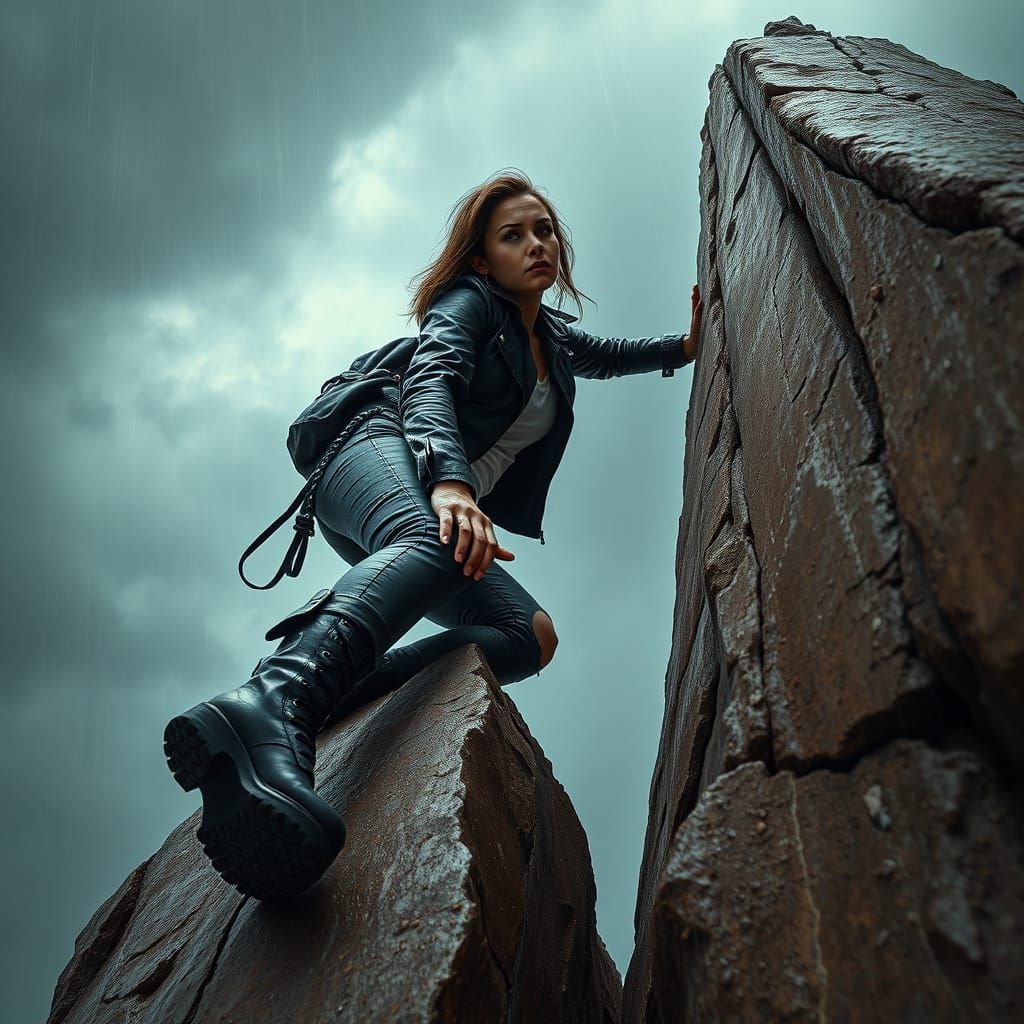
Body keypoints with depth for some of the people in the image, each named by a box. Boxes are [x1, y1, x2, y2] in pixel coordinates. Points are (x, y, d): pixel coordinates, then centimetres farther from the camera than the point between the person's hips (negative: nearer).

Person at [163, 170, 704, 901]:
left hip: (453, 508, 8)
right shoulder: (469, 302, 4)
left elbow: (610, 356, 50)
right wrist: (449, 481, -37)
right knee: (432, 542, -44)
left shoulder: (555, 337, 27)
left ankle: (327, 704, -38)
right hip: (382, 457, -8)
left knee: (532, 636, -18)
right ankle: (270, 708, -72)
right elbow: (431, 379, -17)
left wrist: (686, 347, 37)